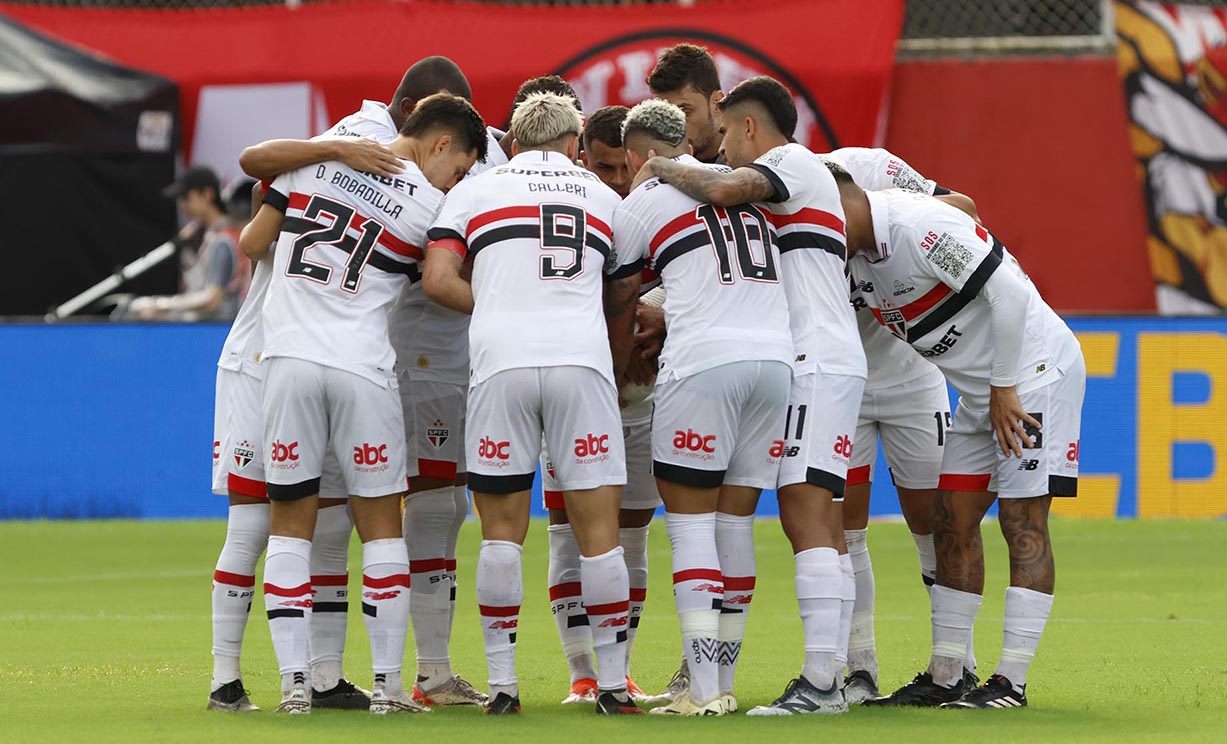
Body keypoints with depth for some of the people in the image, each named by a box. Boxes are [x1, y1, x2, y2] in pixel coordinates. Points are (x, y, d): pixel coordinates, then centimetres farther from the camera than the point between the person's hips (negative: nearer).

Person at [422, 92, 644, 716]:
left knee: (502, 533, 7)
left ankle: (502, 683, 7)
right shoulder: (604, 198, 22)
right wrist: (619, 362, 43)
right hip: (582, 360, 1)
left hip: (501, 361, -1)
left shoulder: (475, 190, 15)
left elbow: (437, 280, 3)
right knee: (598, 530, 5)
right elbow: (624, 297, 27)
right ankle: (613, 682, 6)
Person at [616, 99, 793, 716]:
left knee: (690, 522, 0)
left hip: (703, 362, -5)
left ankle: (703, 689, -8)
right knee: (735, 523, 11)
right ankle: (723, 684, 12)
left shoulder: (642, 204, 6)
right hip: (776, 358, 5)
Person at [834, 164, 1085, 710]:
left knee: (1022, 521, -9)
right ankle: (943, 679, 10)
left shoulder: (920, 225, -23)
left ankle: (1010, 683, -11)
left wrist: (1004, 389, -19)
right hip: (981, 390, 10)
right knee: (953, 524, 7)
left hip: (1032, 371, -10)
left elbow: (1009, 292, -25)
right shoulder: (860, 255, 6)